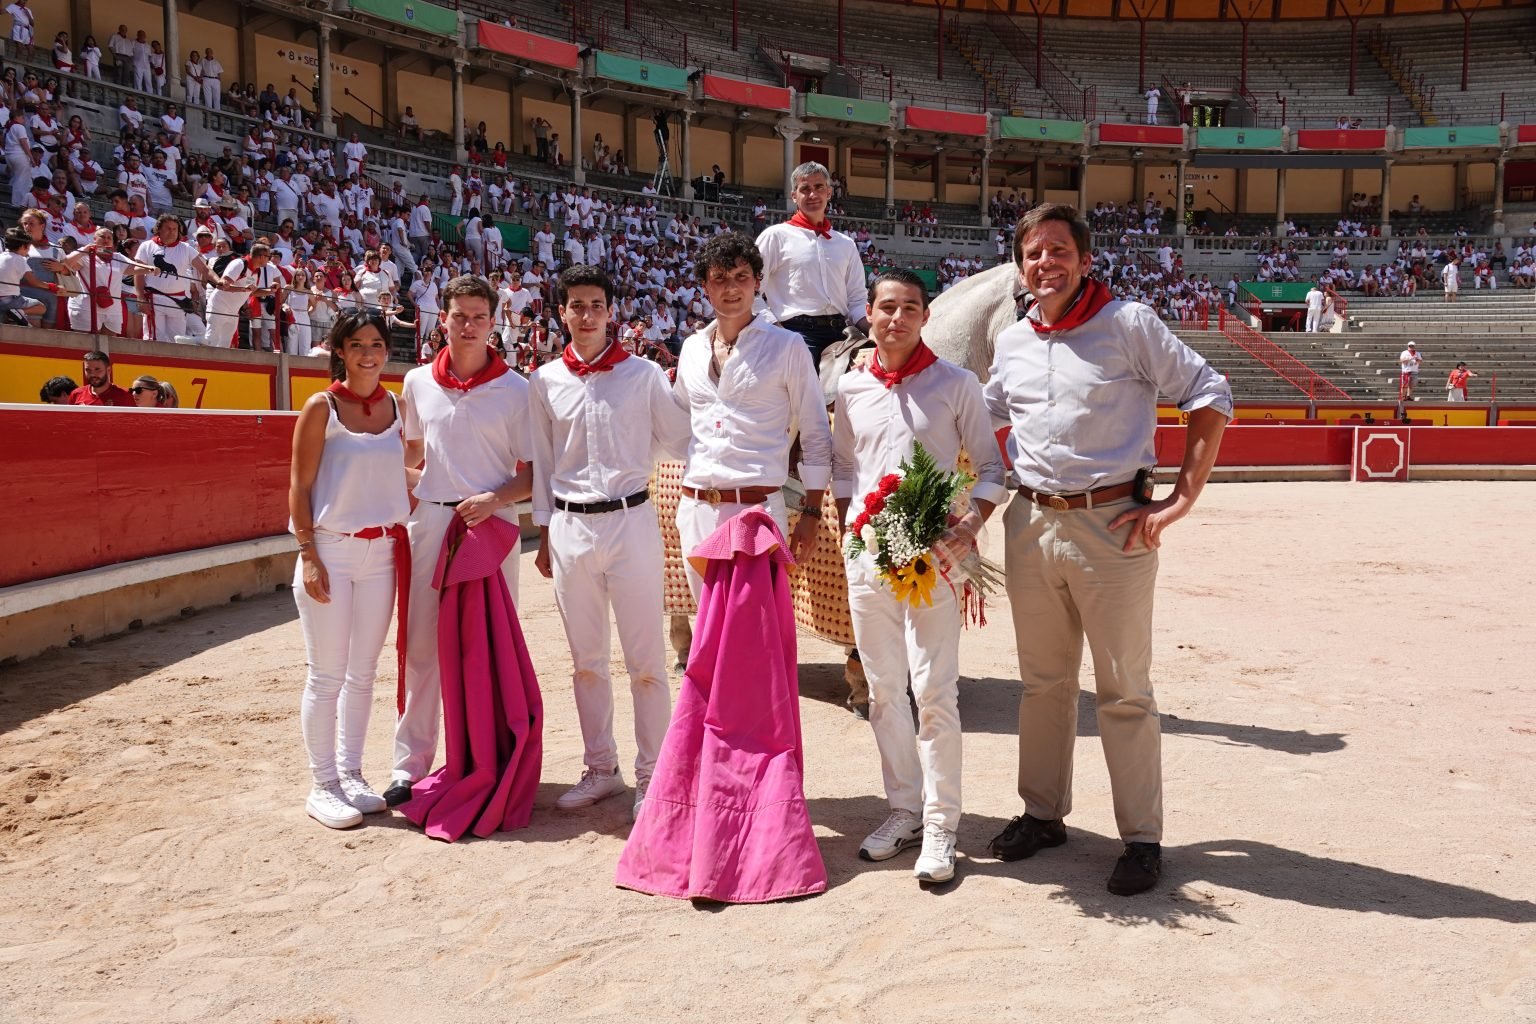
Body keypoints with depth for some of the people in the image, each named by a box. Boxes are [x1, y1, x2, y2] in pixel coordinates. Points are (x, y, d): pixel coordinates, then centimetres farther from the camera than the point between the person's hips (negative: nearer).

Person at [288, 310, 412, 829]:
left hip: (382, 551, 5)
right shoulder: (322, 407, -5)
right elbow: (299, 486, -6)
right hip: (331, 551, -4)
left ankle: (350, 774, 22)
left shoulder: (395, 407, 8)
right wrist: (308, 556, -13)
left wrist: (402, 541, 8)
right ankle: (322, 785, 12)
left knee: (363, 673, 11)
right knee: (327, 675, 1)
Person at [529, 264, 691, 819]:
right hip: (570, 527, 3)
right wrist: (544, 535, 11)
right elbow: (541, 462, 12)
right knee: (586, 662, 12)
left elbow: (680, 442, 3)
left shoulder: (644, 375, 1)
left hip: (630, 520, -3)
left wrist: (683, 391, -10)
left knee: (646, 662, 0)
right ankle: (601, 769, 26)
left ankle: (651, 774, 13)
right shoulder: (545, 381, 8)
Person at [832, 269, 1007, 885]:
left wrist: (974, 520, -14)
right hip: (867, 553, 4)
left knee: (935, 690, -6)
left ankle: (940, 827, 5)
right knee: (883, 691, 10)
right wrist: (850, 529, 6)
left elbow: (991, 466, 3)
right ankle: (904, 810, 23)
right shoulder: (850, 390, 10)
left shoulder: (956, 384, 0)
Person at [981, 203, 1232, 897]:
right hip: (1031, 524, 5)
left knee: (1124, 691, 2)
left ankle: (1142, 838, 14)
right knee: (1042, 682, 14)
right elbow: (986, 420, 26)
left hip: (1111, 524, -5)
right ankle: (1043, 813, 28)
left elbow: (1211, 396, -5)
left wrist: (1180, 500, -10)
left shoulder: (1129, 325, -5)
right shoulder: (1012, 343, 11)